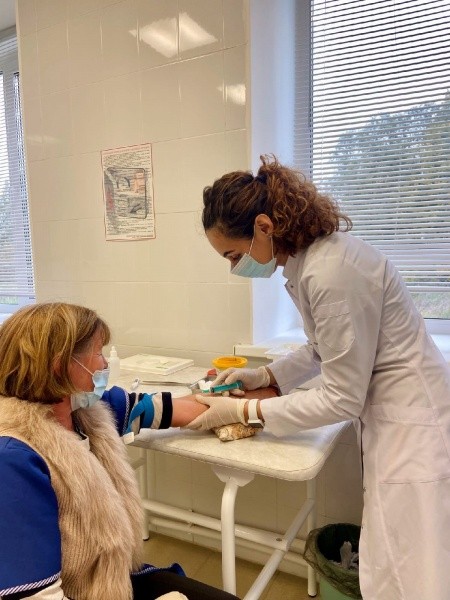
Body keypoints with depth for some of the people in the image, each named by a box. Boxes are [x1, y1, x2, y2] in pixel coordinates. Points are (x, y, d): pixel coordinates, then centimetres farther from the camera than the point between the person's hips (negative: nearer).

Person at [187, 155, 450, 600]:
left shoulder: (332, 272, -27)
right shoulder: (308, 254, 1)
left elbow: (342, 399, -20)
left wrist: (244, 411, -13)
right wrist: (264, 375, 4)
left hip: (414, 427, -8)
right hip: (390, 418, 9)